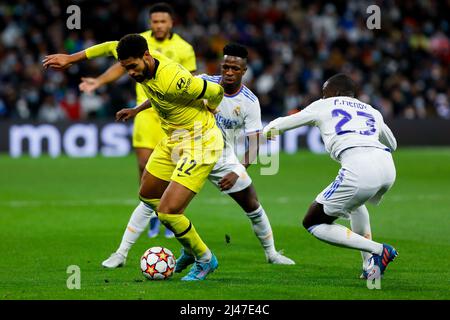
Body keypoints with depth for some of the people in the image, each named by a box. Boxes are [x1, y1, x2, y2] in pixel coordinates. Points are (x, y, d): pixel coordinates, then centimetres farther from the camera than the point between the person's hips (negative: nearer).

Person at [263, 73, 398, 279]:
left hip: (359, 168, -6)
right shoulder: (371, 111, 32)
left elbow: (278, 125, 32)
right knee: (354, 202, 40)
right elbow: (392, 145, 47)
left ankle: (378, 250, -5)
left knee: (312, 224, 8)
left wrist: (266, 132, 54)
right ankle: (370, 265, 27)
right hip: (388, 168, 6)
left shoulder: (323, 106, 22)